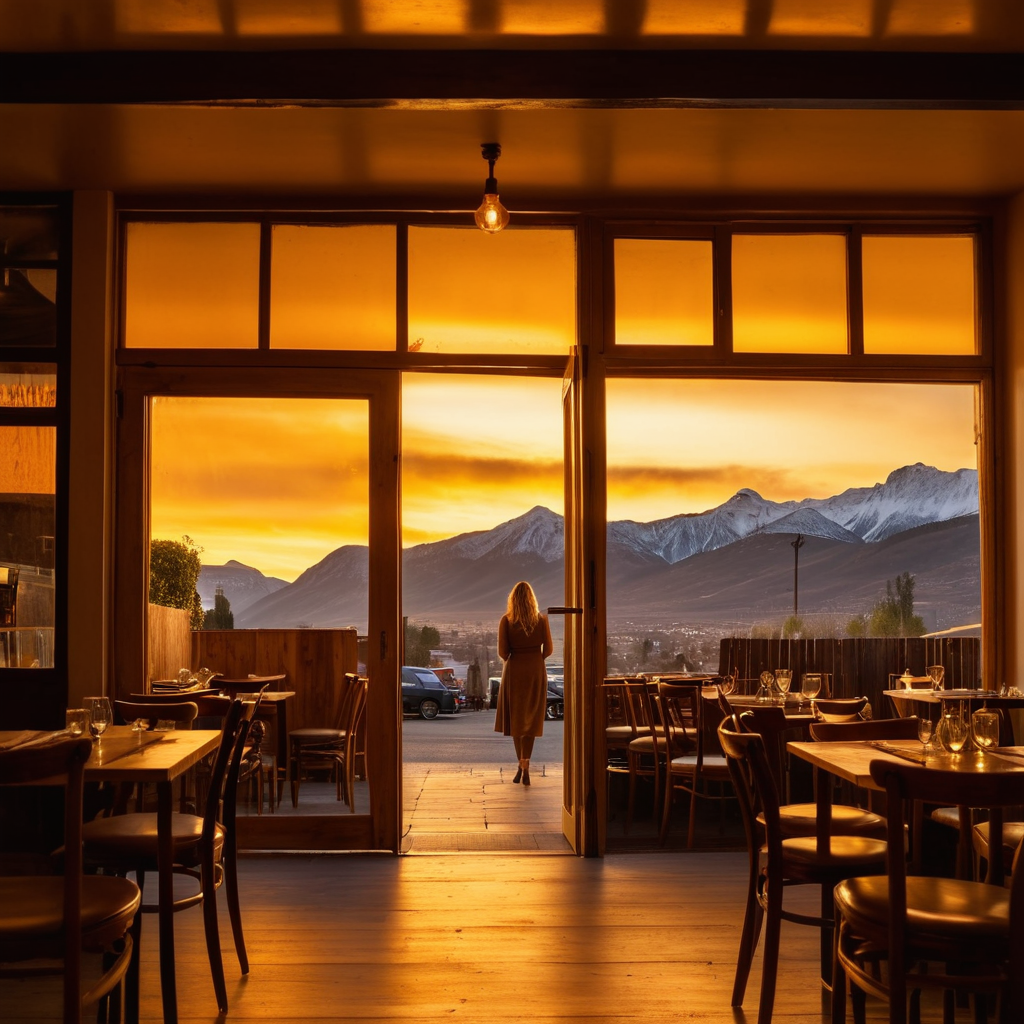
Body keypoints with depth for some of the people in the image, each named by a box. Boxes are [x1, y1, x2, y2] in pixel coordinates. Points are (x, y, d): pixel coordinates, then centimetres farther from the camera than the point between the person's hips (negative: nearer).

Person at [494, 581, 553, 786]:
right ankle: (525, 765, -12)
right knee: (530, 718, 3)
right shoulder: (541, 620, -2)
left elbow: (502, 652, -9)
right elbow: (548, 649, 1)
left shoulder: (506, 620, -6)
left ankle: (521, 764, 15)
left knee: (515, 718, 13)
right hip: (536, 671, 1)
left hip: (514, 670, -1)